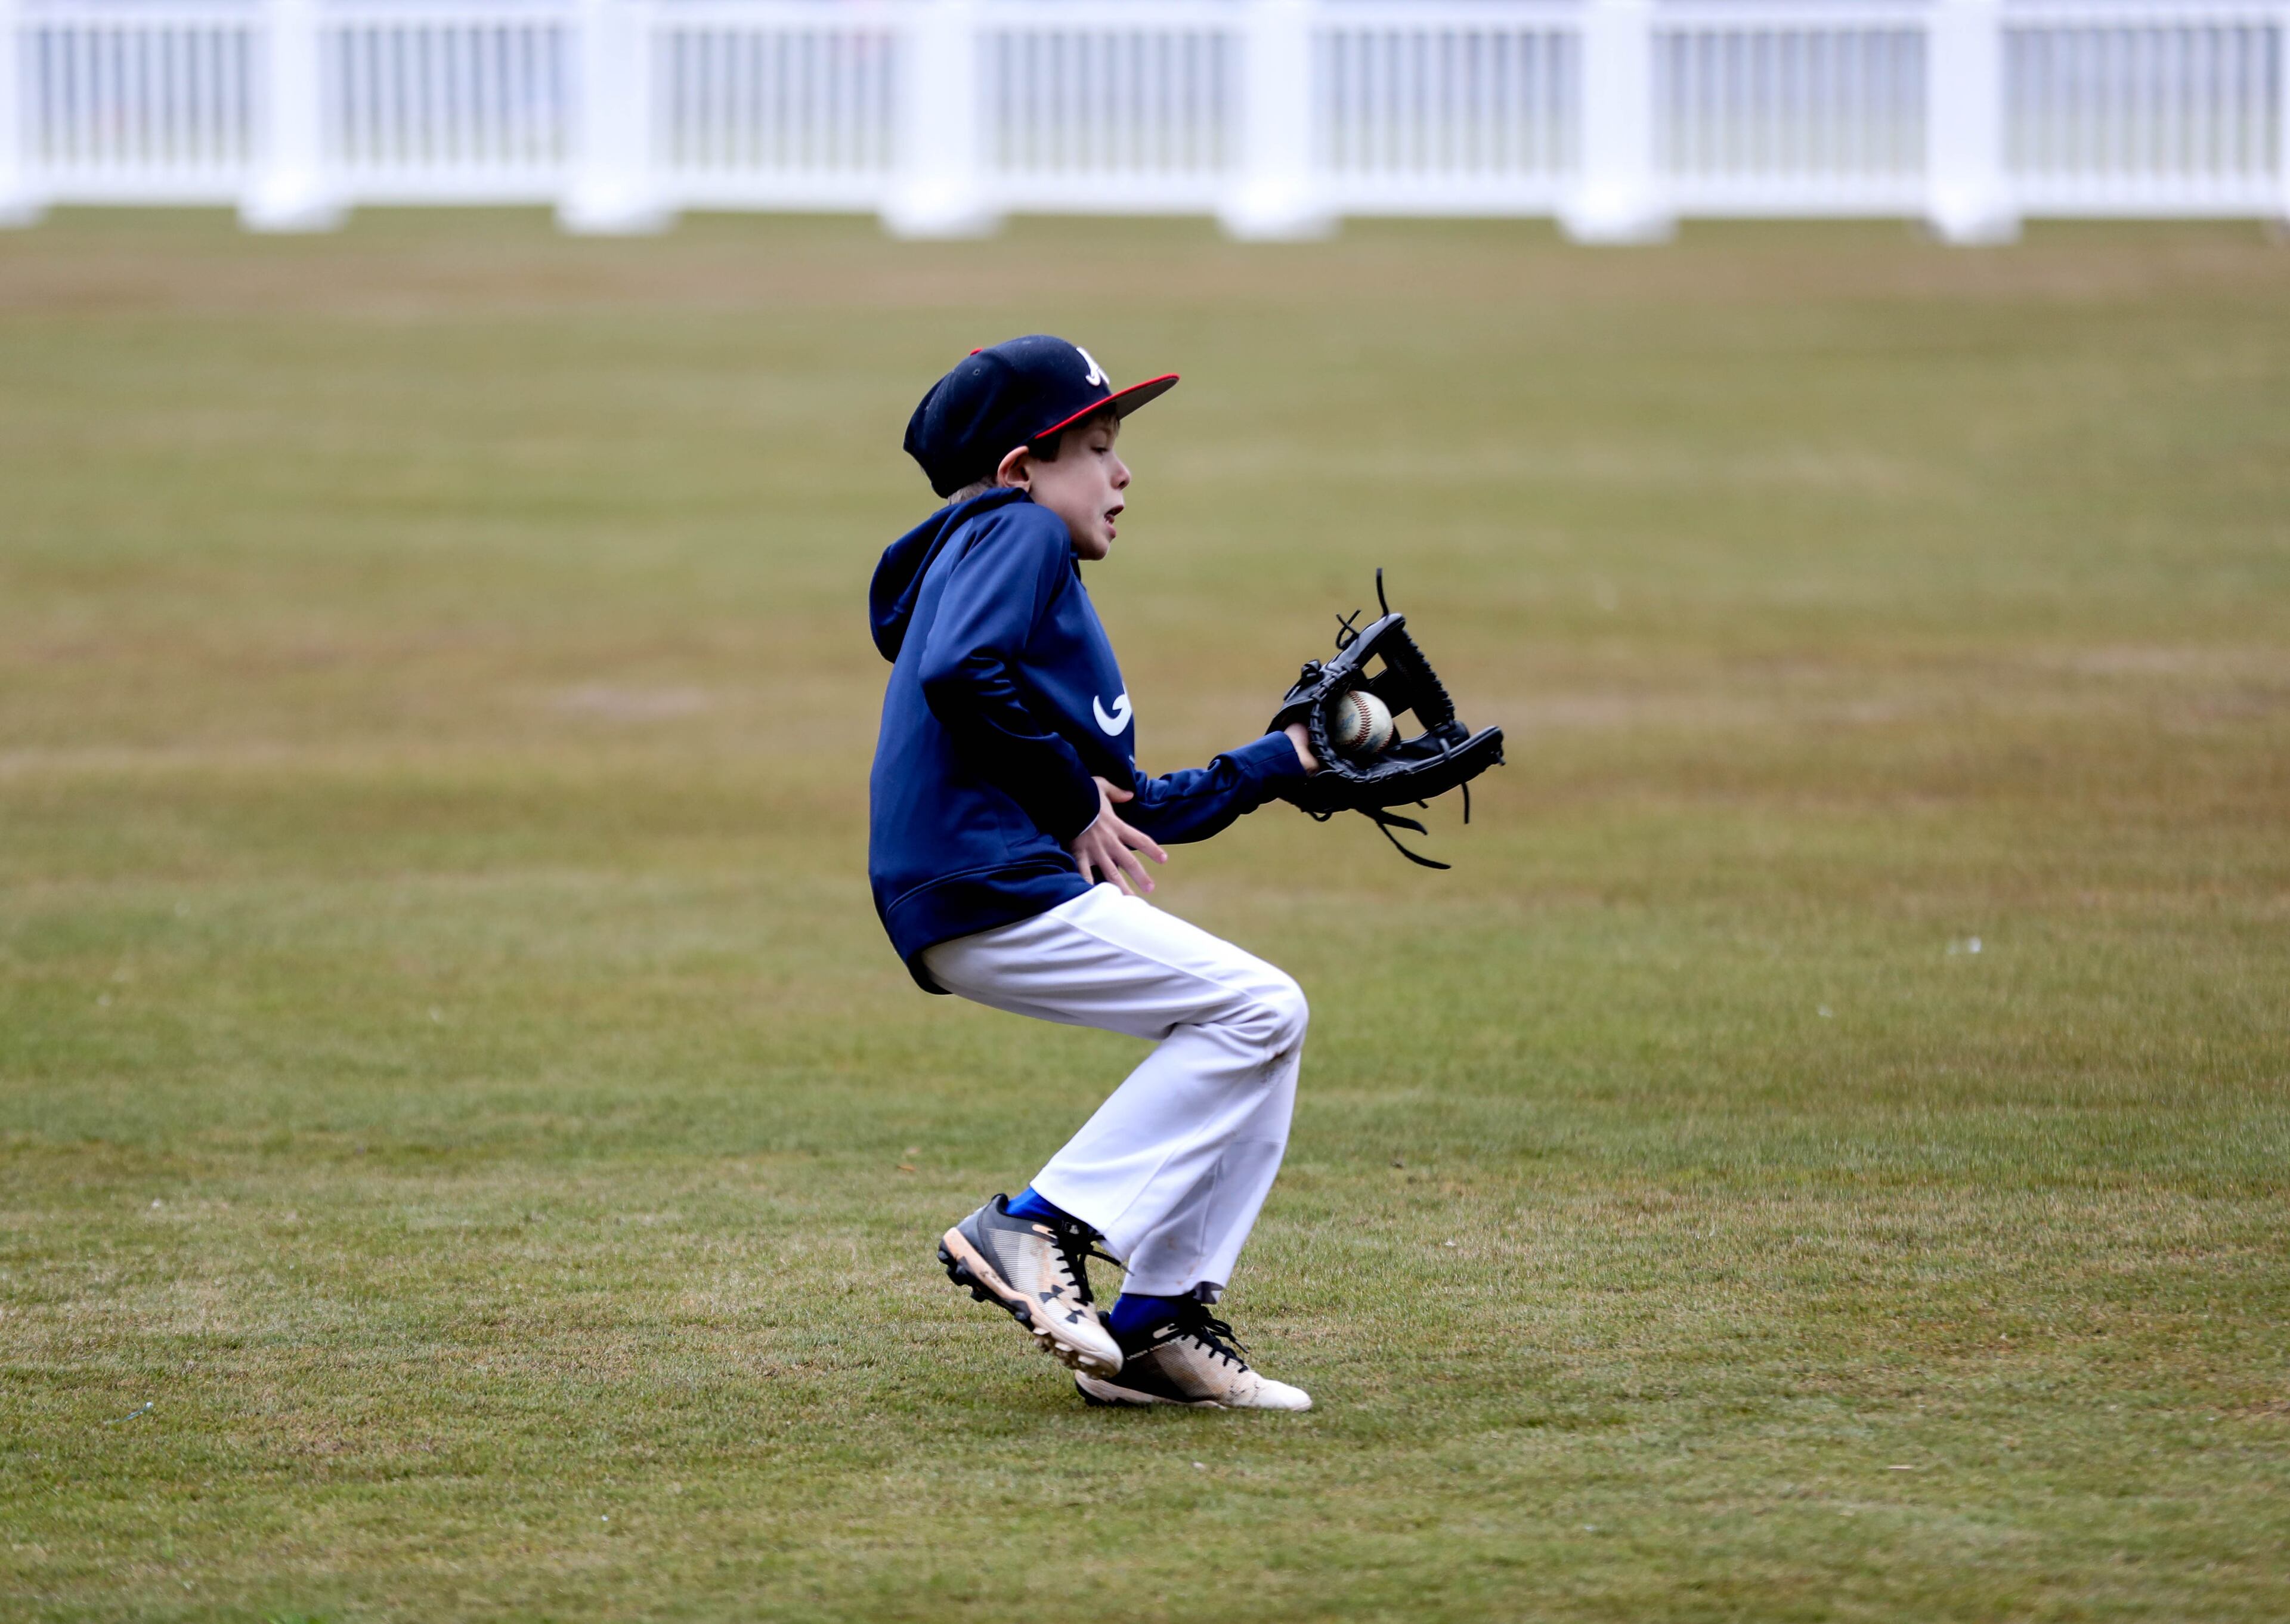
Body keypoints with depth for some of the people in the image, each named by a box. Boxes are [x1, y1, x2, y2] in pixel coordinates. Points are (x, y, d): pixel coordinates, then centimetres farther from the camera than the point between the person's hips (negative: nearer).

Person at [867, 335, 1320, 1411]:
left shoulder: (1039, 563, 28)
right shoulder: (1016, 533, -1)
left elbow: (1135, 814, 28)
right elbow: (961, 674, -23)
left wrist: (1289, 758, 29)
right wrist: (1078, 804, -13)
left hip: (1008, 891, 10)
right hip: (983, 889, -10)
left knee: (1260, 1025, 12)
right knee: (1259, 1008, -13)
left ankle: (1161, 1327, 9)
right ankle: (1039, 1225, -14)